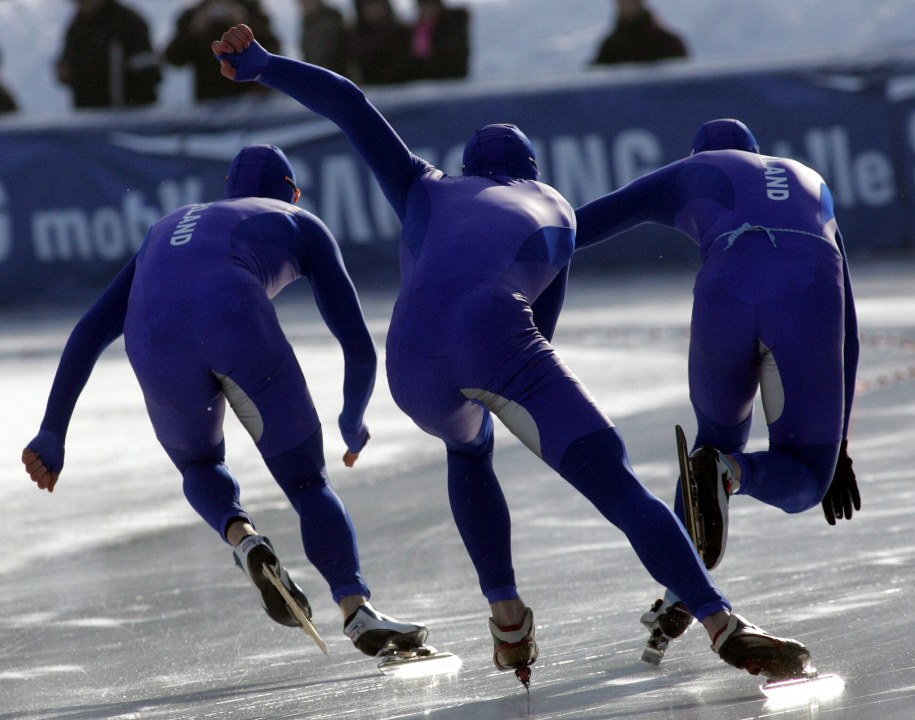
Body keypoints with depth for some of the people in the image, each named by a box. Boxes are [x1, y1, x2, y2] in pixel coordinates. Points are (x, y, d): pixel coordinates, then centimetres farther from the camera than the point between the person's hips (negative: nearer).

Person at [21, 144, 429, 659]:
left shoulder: (169, 230, 42)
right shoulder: (303, 227, 32)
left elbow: (89, 334, 34)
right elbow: (359, 347, 25)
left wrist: (53, 434, 33)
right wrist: (354, 420, 45)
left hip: (156, 343, 3)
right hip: (236, 322, -3)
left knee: (201, 469, 30)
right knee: (309, 484, 10)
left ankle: (244, 538, -4)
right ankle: (357, 608, -16)